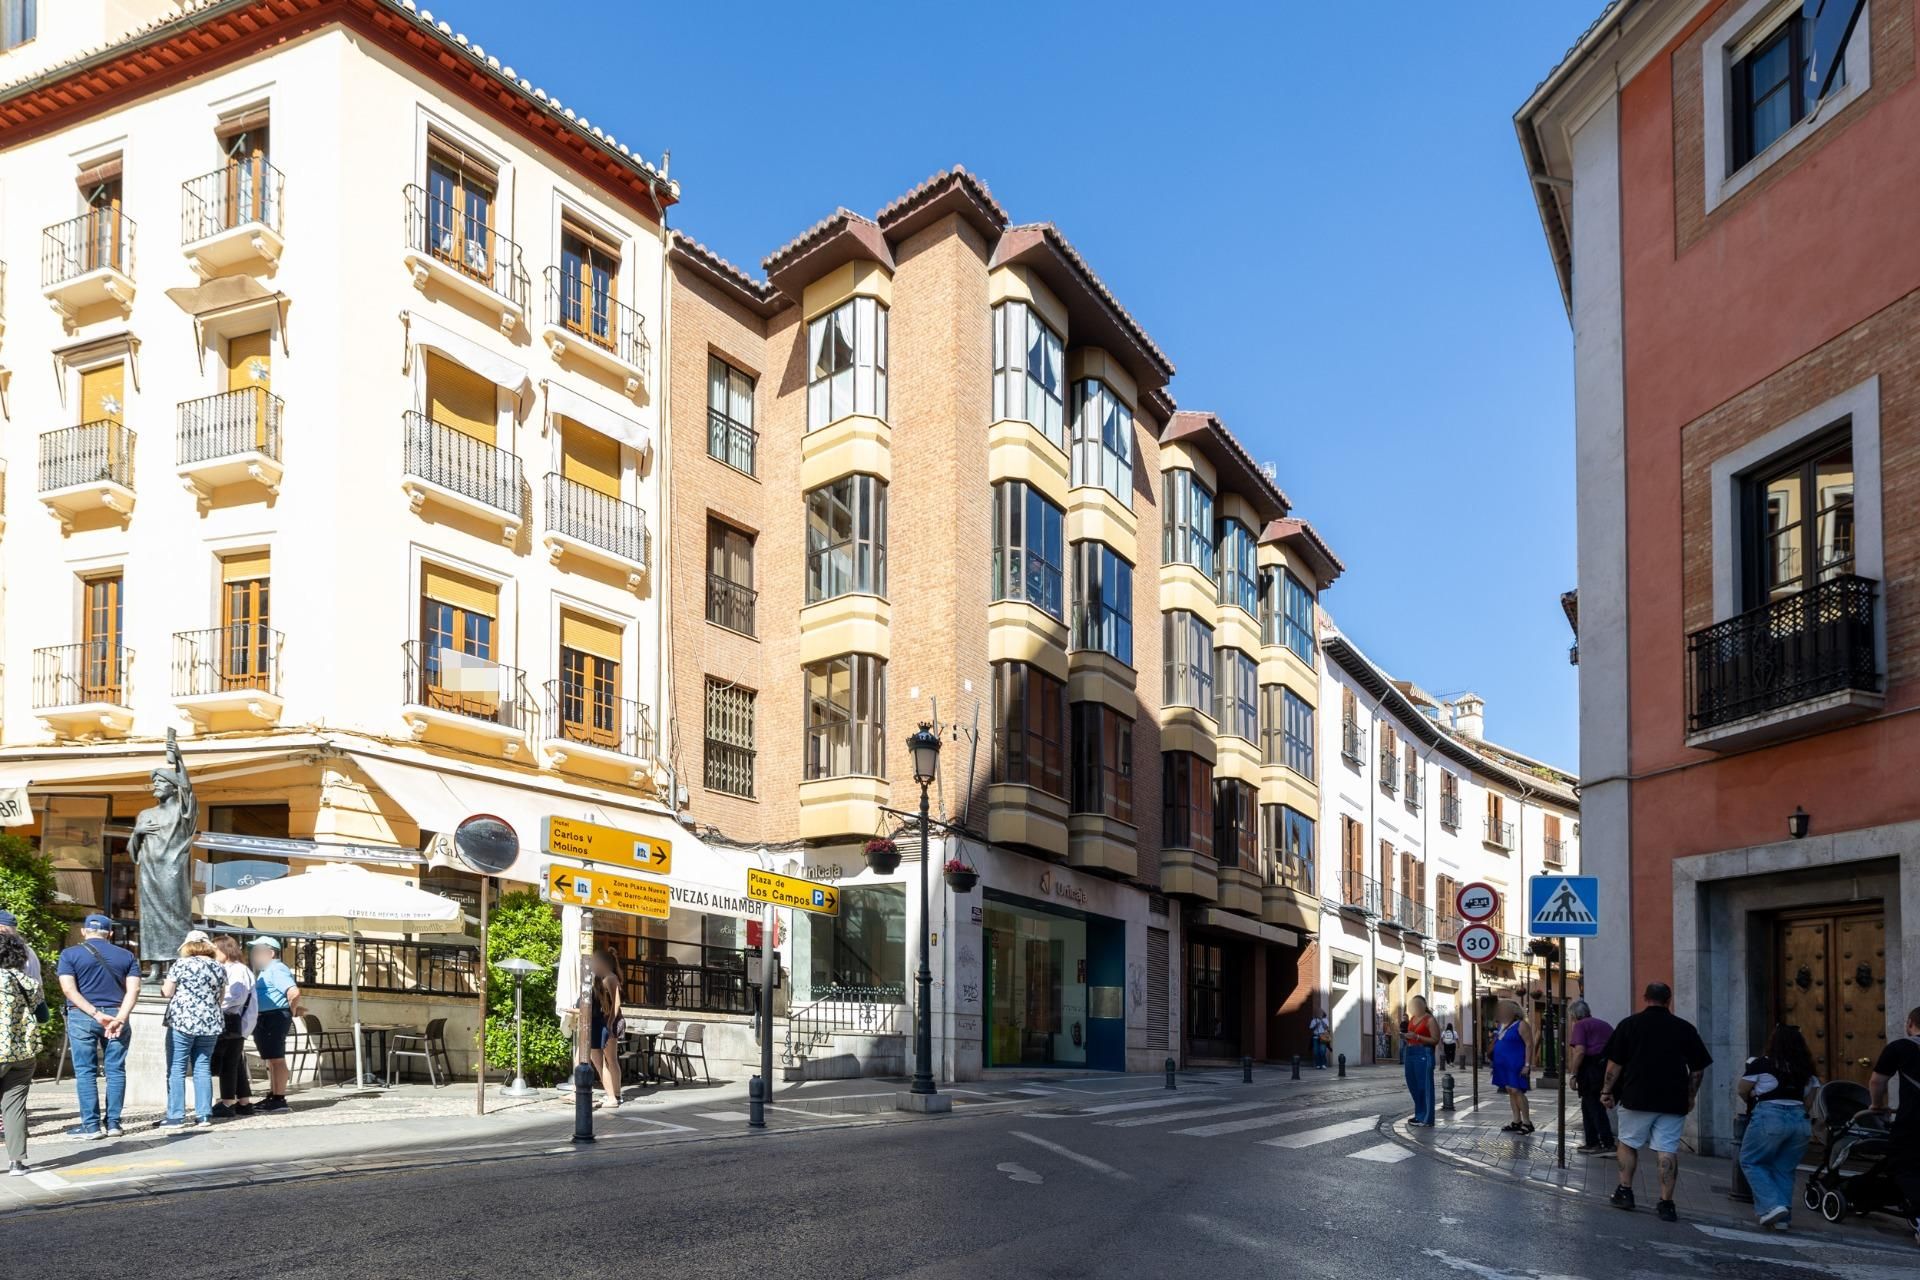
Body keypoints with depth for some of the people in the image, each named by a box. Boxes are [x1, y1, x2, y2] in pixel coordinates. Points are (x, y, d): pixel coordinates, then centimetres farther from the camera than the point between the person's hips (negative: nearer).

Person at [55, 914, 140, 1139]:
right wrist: (119, 1018, -12)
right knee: (116, 1070, 8)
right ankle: (113, 1123, 8)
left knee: (85, 1072, 3)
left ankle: (91, 1125, 2)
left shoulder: (70, 954, 1)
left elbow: (69, 989, -10)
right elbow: (133, 989, -4)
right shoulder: (126, 956, 7)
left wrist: (96, 1014, -12)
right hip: (116, 1015, 2)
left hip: (82, 1017, -2)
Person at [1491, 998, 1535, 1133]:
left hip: (1516, 1064, -9)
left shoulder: (1521, 1025, -10)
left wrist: (1527, 1065, -19)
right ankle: (1517, 1122, 12)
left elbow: (1529, 1044, -15)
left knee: (1516, 1091, -13)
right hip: (1504, 1065, 9)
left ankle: (1527, 1123, -8)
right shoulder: (1503, 1025, 15)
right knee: (1510, 1091, 8)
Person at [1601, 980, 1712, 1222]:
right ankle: (1666, 1204, -1)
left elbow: (1615, 1064, -1)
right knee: (1668, 1150, 2)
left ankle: (1625, 1191, 14)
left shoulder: (1629, 1024, 0)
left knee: (1627, 1143, 15)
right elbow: (1698, 1069, 9)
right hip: (1673, 1101, 1)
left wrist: (1606, 1090, 8)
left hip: (1636, 1098, -1)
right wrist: (1690, 1097, 19)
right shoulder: (1685, 1028, 5)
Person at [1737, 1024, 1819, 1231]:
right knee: (1784, 1170, 15)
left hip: (1768, 1118, -5)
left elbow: (1742, 1091, 3)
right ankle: (1783, 1217, 12)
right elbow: (1809, 1102, 11)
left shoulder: (1761, 1064, -3)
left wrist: (1753, 1101, 22)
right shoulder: (1808, 1070, 10)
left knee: (1751, 1162, 9)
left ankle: (1771, 1205, -7)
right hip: (1799, 1120, 5)